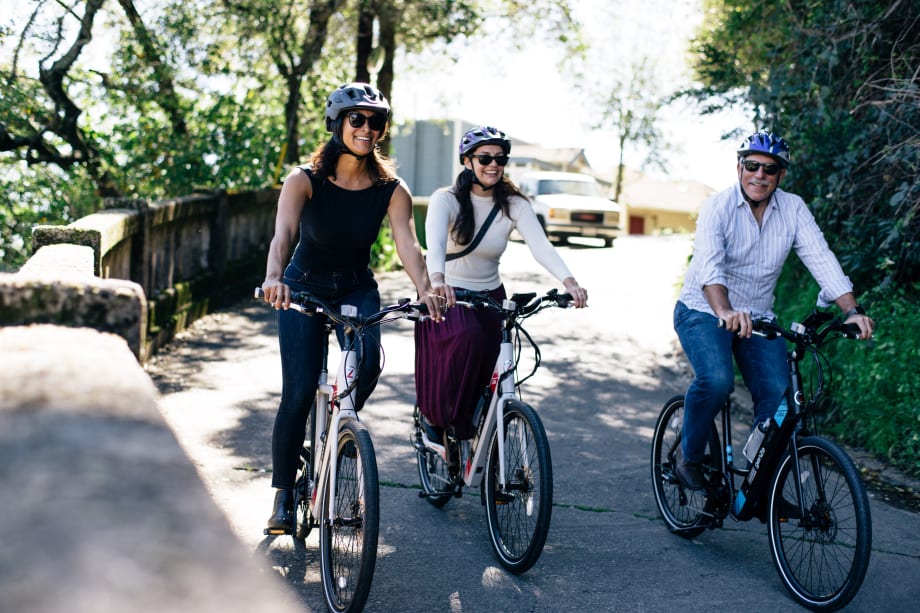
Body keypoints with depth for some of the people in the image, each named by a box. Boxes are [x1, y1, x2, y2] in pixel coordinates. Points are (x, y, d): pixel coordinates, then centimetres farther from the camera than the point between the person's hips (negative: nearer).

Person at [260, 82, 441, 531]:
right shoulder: (304, 180, -17)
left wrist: (424, 288, -43)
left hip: (357, 290, 2)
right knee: (299, 392, -11)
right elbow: (284, 232, -32)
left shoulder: (391, 190, -11)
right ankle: (283, 494, 7)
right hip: (303, 288, -2)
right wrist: (274, 277, -52)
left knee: (368, 363, -27)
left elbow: (406, 242, -24)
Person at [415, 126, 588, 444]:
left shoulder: (515, 205, -7)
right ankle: (434, 414, -12)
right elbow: (435, 242, -33)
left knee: (484, 372, -1)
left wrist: (569, 281, -41)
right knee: (466, 337, -32)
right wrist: (437, 279, -55)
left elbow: (541, 245, -23)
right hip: (446, 295, -4)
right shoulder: (446, 199, -14)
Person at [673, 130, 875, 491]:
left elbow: (822, 259, -12)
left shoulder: (793, 209, -3)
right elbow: (709, 266, -30)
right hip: (703, 312, -4)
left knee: (778, 393, -13)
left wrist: (852, 310, -26)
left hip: (758, 318, 4)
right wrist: (725, 312, -49)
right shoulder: (717, 208, -15)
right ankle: (689, 457, -5)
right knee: (716, 380, -29)